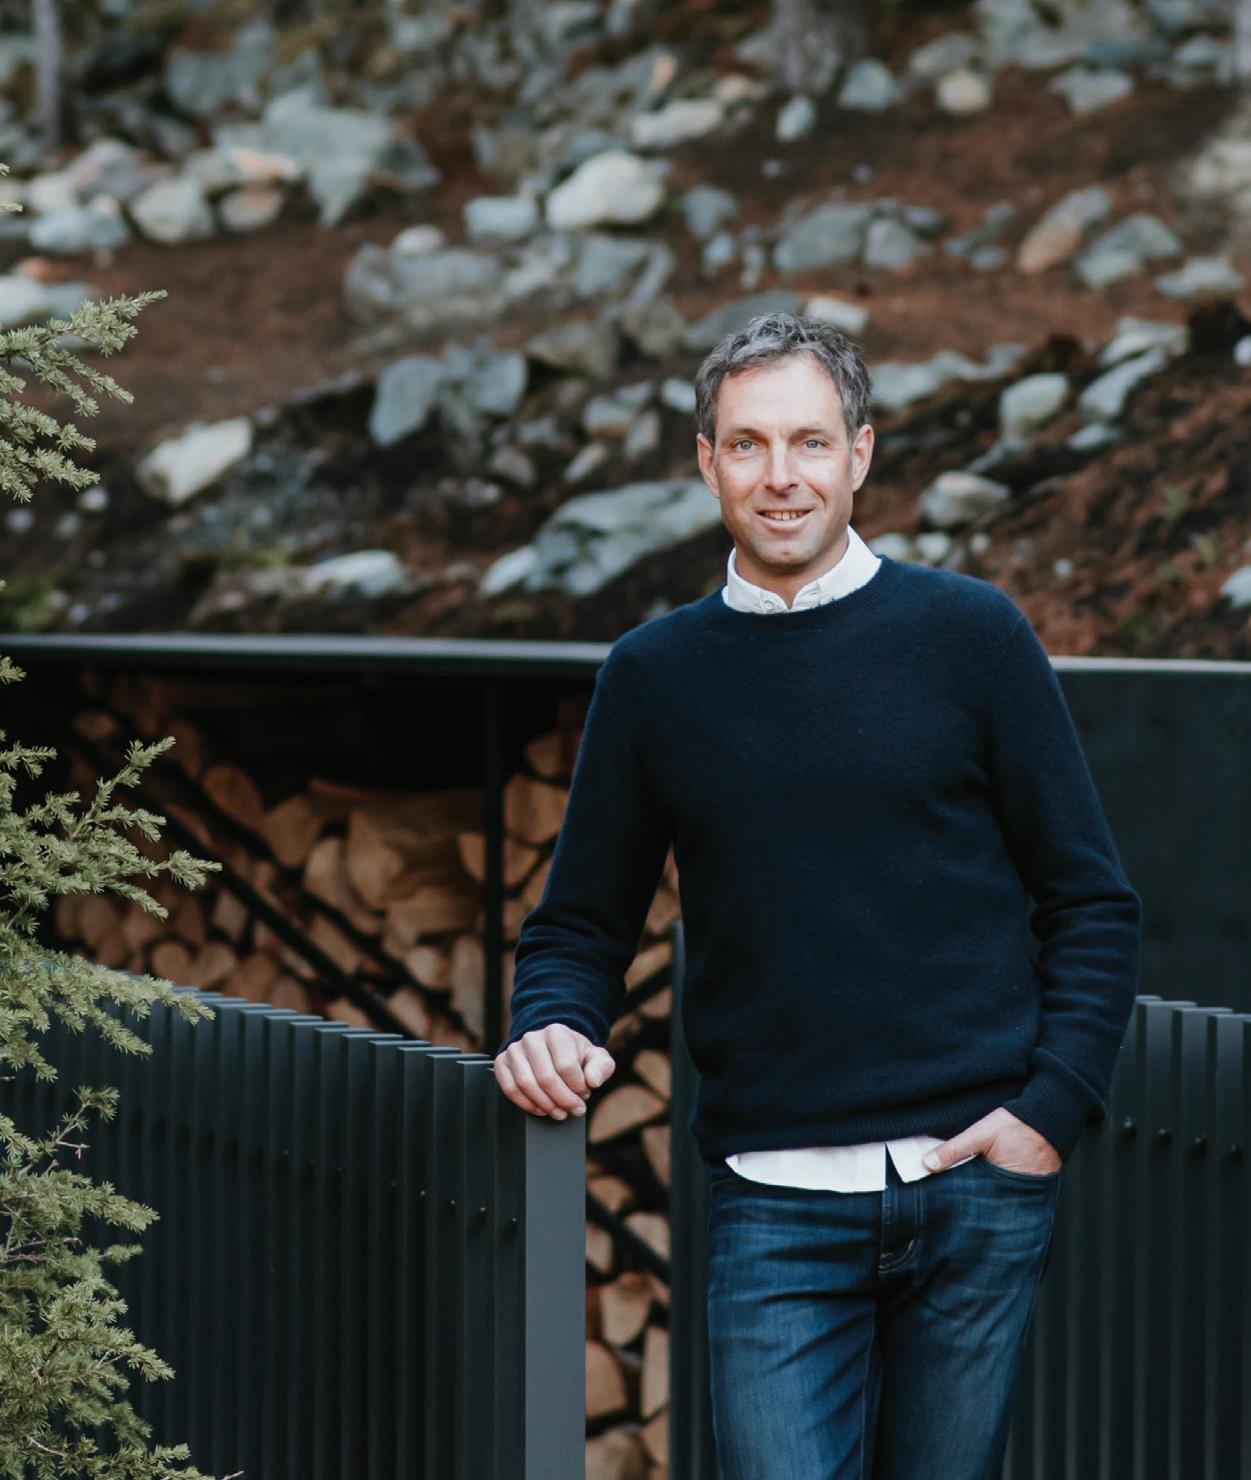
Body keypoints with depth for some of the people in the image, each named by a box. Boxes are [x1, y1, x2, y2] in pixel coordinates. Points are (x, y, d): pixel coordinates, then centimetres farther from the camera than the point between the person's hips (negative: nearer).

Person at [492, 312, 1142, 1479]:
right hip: (777, 1205, 0)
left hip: (977, 1182, 0)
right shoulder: (652, 674, 7)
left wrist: (1053, 1107, -6)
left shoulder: (969, 632, 3)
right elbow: (581, 925, 14)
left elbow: (1090, 901, 5)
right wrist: (550, 1028, -7)